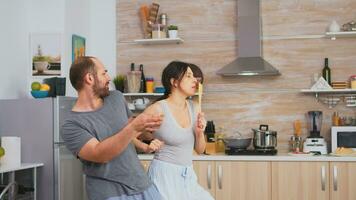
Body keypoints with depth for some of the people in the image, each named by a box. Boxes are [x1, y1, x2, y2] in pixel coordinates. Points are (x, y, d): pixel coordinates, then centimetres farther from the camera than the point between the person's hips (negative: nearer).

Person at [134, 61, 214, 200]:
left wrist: (200, 132, -7)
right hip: (165, 174, -6)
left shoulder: (193, 108, 4)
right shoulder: (158, 109, -15)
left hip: (188, 176, 6)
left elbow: (200, 150, 10)